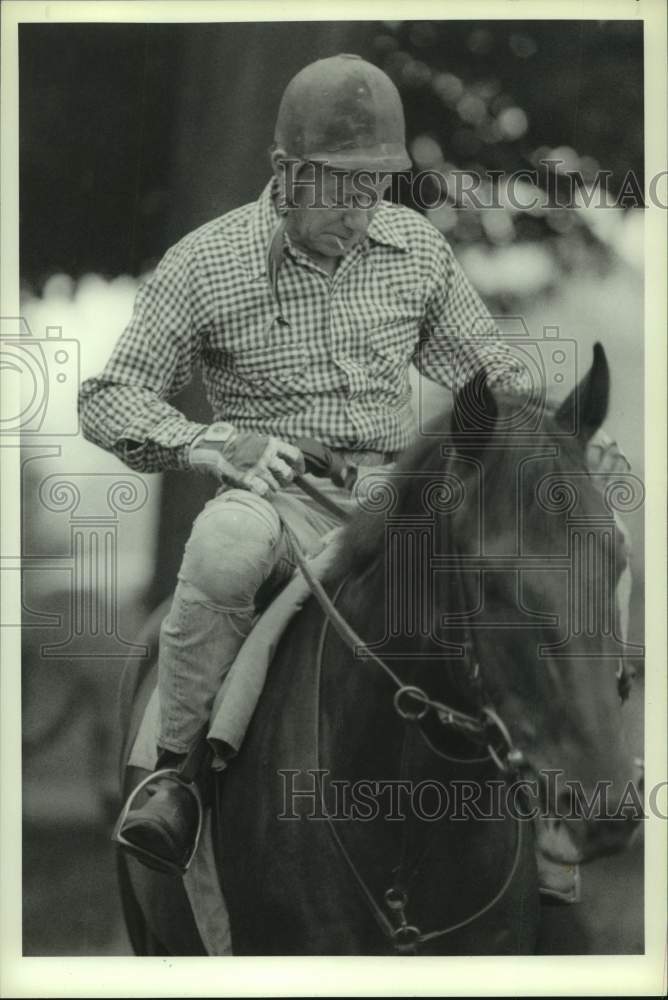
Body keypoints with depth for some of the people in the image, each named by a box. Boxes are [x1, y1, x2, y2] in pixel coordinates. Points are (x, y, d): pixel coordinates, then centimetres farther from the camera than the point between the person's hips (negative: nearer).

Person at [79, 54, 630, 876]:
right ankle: (175, 769, -21)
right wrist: (211, 444, -20)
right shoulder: (205, 263, -3)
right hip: (275, 494, -3)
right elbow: (106, 400, -2)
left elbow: (488, 372, 19)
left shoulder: (418, 249, 7)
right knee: (224, 546, -40)